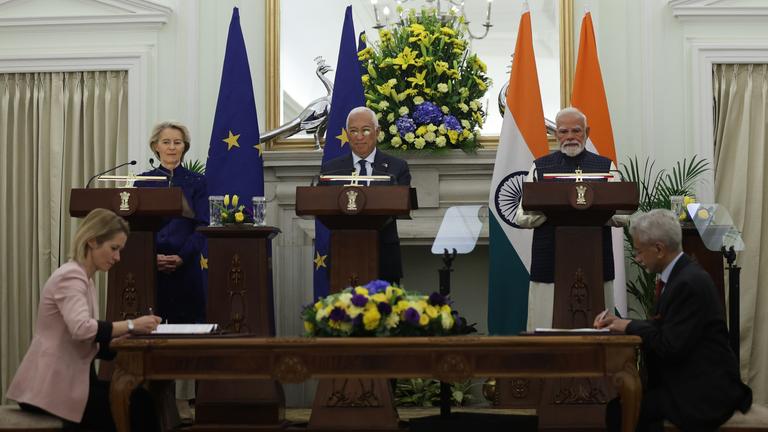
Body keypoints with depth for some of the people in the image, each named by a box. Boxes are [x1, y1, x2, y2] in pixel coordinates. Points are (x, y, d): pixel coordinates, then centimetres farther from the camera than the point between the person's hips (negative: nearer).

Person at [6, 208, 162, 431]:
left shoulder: (84, 279, 17)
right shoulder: (70, 276, -14)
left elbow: (90, 342, 12)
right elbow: (81, 329, -32)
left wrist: (126, 338, -4)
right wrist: (130, 325, -27)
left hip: (67, 380, 9)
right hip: (51, 386, -9)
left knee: (139, 402, 1)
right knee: (135, 410, -11)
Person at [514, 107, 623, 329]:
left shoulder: (605, 166, 12)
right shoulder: (540, 167, 10)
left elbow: (622, 216, 4)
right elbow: (521, 217, 4)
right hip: (549, 266, 0)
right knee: (548, 328, -3)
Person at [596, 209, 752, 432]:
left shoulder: (690, 282, -20)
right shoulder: (678, 275, 10)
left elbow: (670, 346, -22)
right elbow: (662, 328, 15)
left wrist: (630, 326, -9)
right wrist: (621, 322, 4)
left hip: (705, 393, -9)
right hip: (688, 382, 9)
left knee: (620, 411, -18)